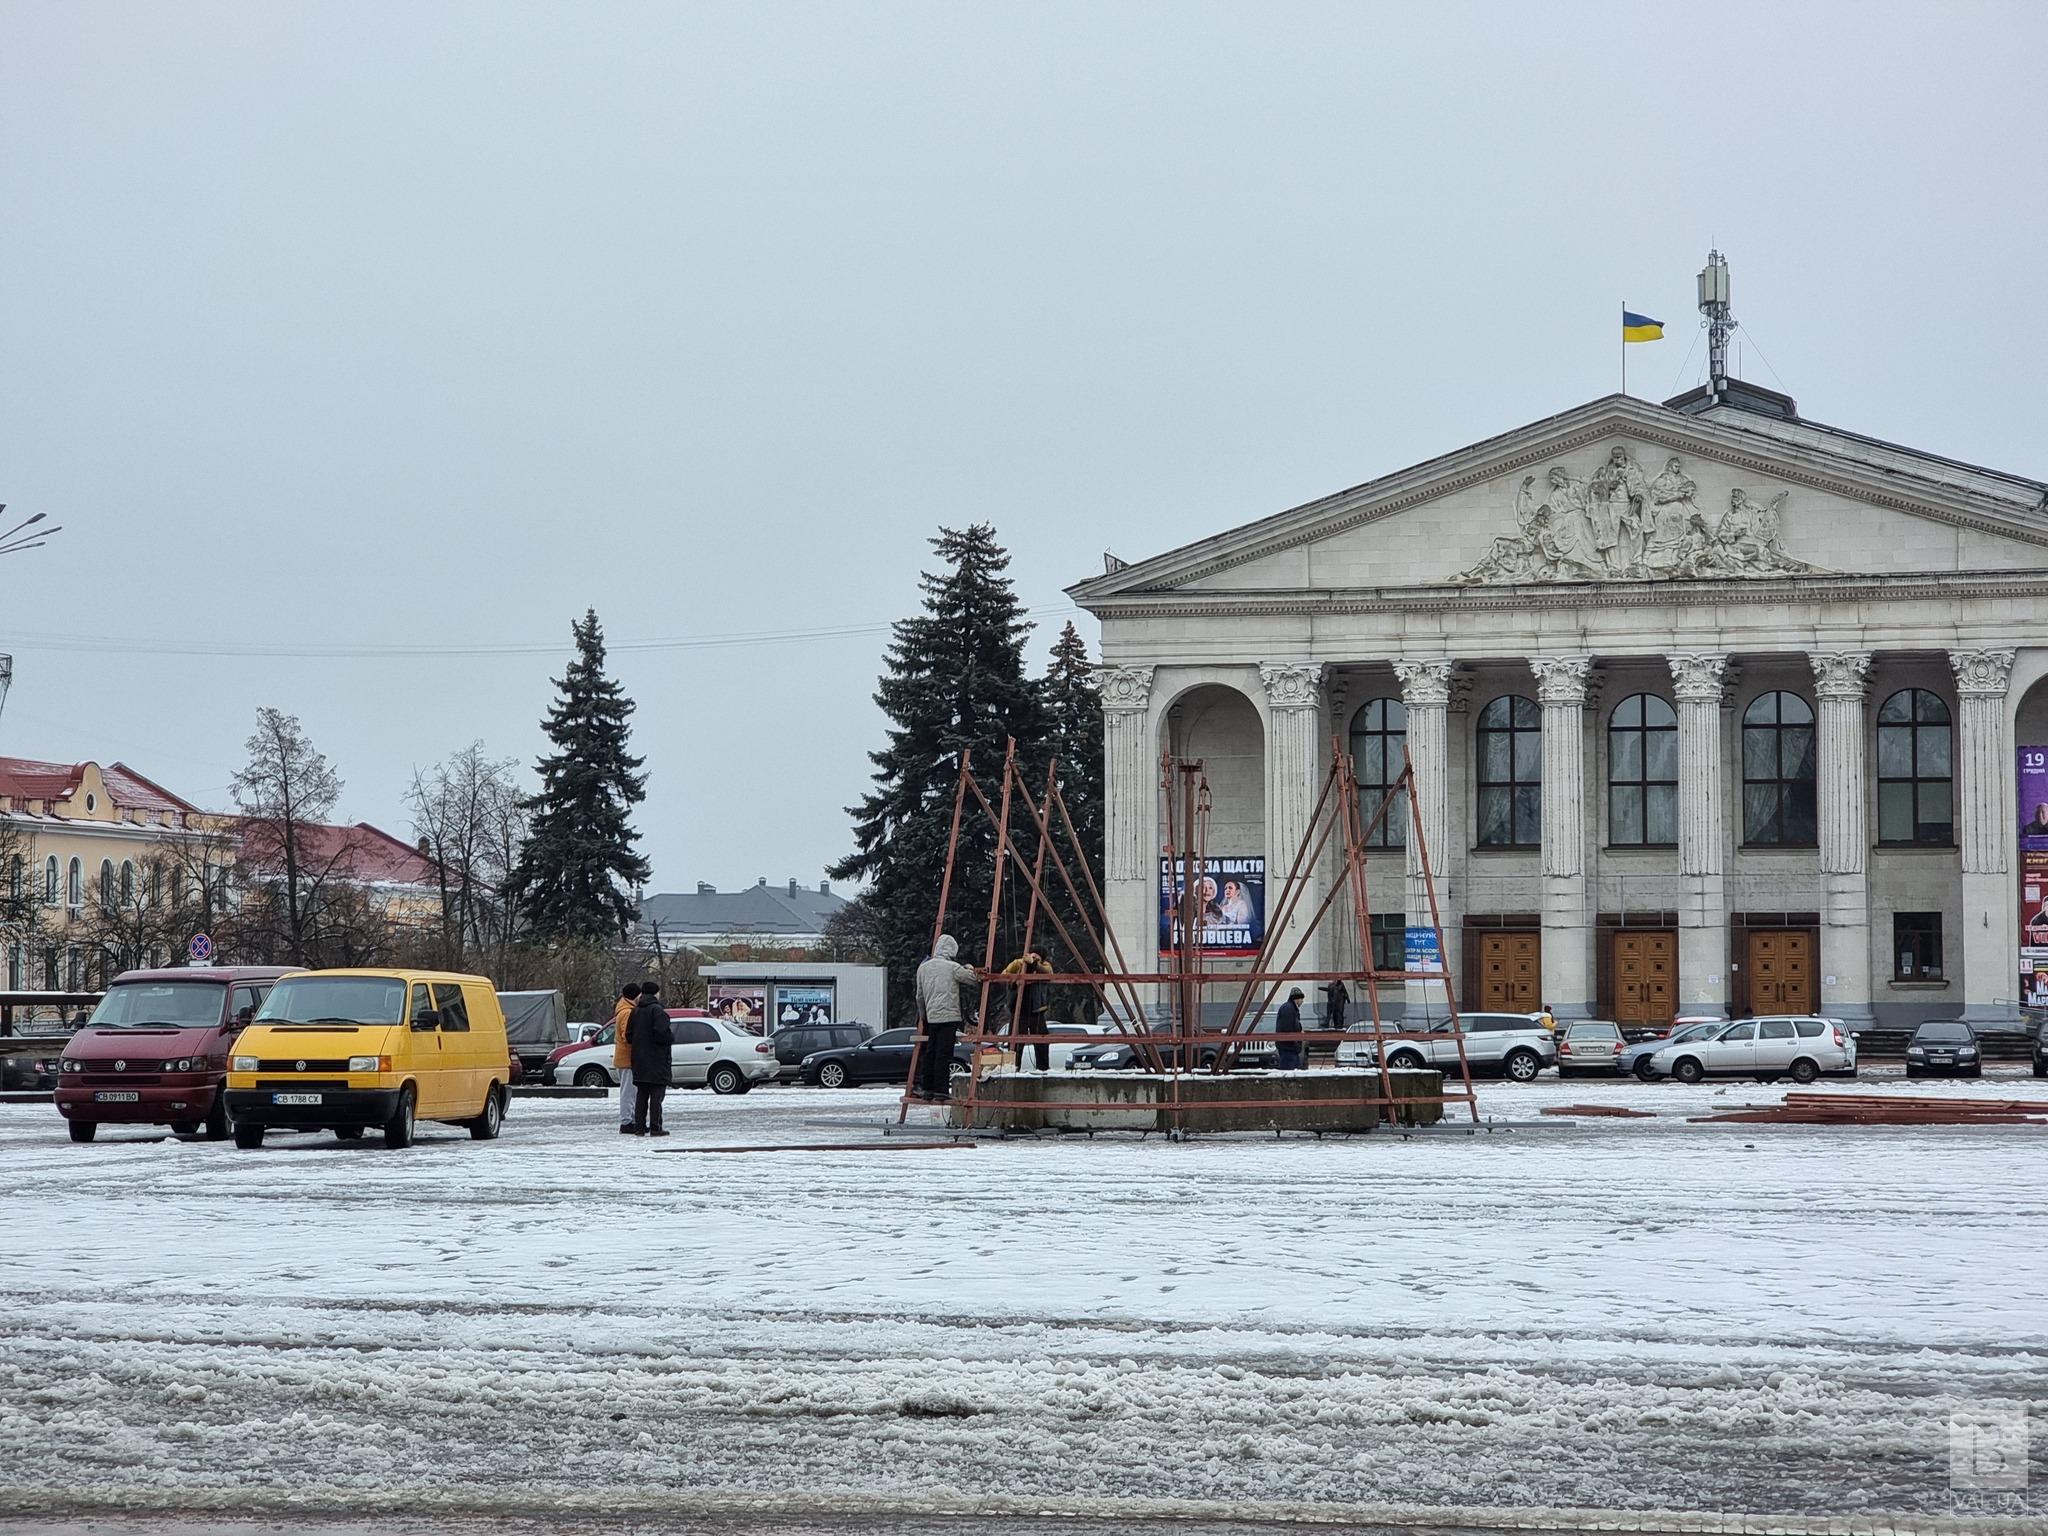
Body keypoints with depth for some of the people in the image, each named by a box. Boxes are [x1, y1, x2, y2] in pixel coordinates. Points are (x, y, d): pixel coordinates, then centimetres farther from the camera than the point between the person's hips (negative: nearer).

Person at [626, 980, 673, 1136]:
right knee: (657, 1094, -5)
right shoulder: (657, 1011, -13)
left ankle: (639, 1126, 10)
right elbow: (662, 1034, -22)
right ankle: (655, 1127, -8)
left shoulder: (635, 1011, 10)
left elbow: (629, 1035, 10)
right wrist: (671, 1037, -2)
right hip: (657, 1060, -7)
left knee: (641, 1094, 11)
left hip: (639, 1061, 7)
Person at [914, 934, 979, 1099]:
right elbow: (972, 980, -2)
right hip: (949, 1015, -5)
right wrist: (970, 969, 19)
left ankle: (927, 1087, 13)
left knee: (930, 1052, 11)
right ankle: (940, 1089, -7)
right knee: (944, 1053, -5)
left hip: (931, 1016, 5)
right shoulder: (953, 967, -6)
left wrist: (922, 1016, 26)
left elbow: (920, 995, 15)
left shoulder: (923, 968, 10)